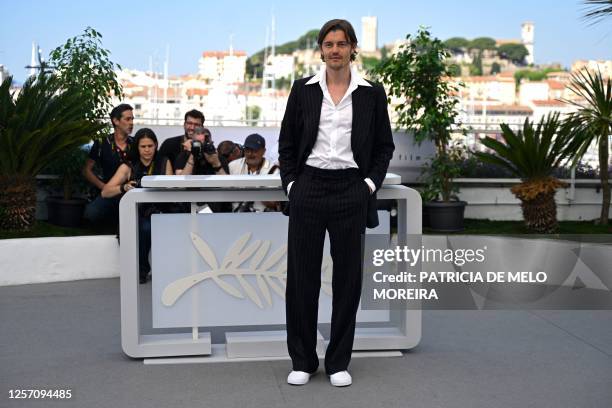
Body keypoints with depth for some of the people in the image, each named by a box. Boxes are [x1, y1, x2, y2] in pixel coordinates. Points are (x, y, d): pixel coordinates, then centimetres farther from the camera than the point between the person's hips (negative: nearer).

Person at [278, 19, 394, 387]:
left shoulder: (372, 93, 4)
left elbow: (384, 146, 8)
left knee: (348, 277, 4)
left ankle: (339, 362, 17)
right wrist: (291, 185, 0)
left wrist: (370, 185, -2)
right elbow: (287, 143, 9)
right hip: (308, 189, 0)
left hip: (350, 191, 0)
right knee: (302, 275, 2)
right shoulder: (303, 89, 5)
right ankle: (303, 360, 16)